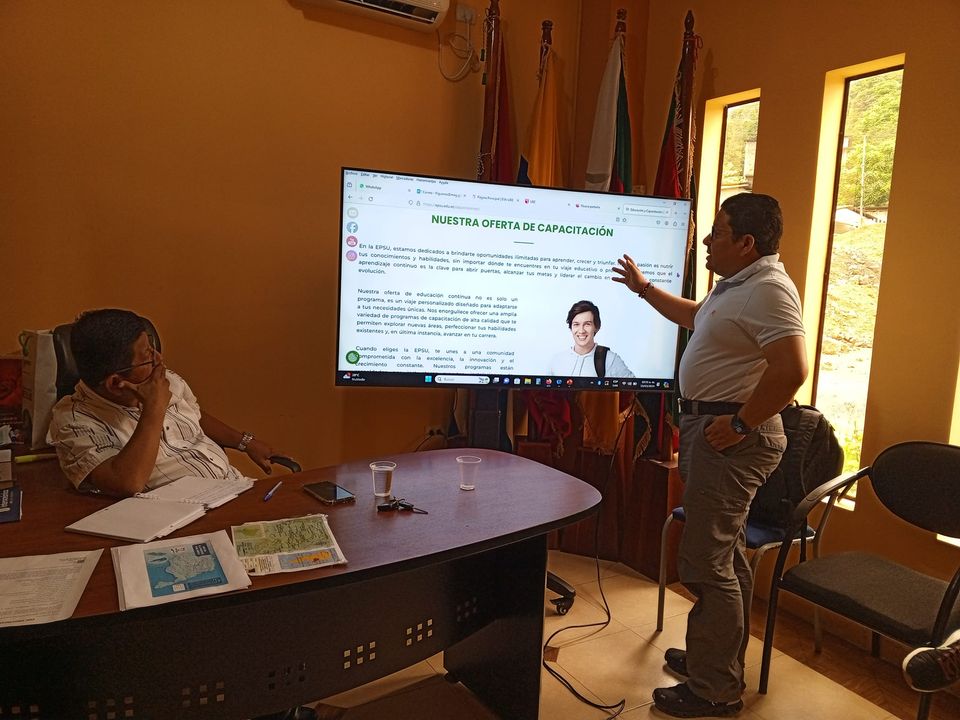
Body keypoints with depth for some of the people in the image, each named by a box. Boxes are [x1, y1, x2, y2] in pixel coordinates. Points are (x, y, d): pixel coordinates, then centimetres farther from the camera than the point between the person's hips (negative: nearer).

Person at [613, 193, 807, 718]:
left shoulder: (768, 291, -20)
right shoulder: (735, 286, 14)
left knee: (706, 564, -4)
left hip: (731, 437, -11)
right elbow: (694, 316, 33)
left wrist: (740, 423, -24)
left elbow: (792, 369, -30)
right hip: (708, 427, 11)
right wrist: (643, 288, 35)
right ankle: (718, 658, 37)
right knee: (725, 555, 21)